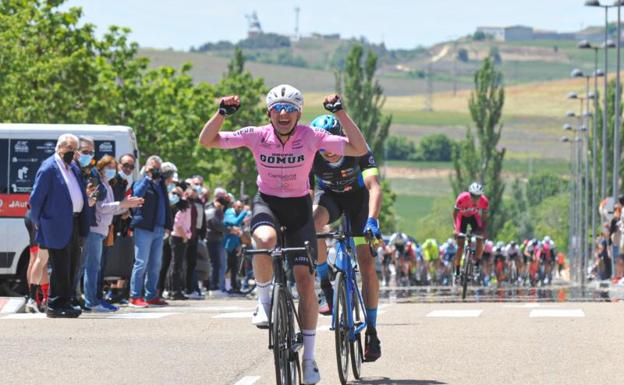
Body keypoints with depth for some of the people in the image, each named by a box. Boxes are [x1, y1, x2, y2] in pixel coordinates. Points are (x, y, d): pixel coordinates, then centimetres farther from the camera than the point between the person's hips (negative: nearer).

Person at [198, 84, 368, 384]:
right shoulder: (257, 136, -14)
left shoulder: (311, 137, -16)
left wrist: (340, 113, -28)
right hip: (267, 203, -1)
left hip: (299, 207, 1)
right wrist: (222, 113, -29)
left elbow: (359, 149, -21)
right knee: (265, 240, -38)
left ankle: (309, 357, 4)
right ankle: (264, 301, -11)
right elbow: (207, 141, -14)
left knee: (305, 280, -7)